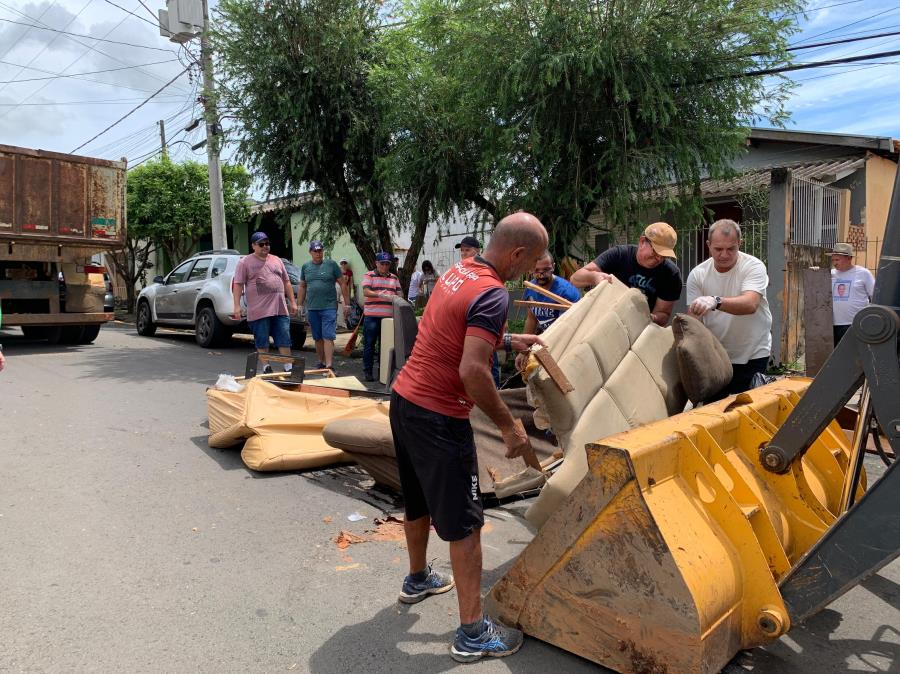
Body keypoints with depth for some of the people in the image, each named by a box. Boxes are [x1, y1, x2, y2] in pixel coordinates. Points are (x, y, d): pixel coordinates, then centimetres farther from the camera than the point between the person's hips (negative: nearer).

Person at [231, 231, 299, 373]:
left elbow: (287, 282, 18)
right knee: (262, 342, 4)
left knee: (284, 340, 3)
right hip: (259, 311, -3)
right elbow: (237, 285, -3)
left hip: (280, 309, 4)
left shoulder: (277, 260, 16)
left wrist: (292, 302, 13)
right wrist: (237, 306, -12)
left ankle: (288, 367, 8)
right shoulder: (245, 262, 2)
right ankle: (266, 368, 14)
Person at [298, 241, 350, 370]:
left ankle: (329, 366, -15)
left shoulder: (331, 264, 0)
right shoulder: (305, 267, 10)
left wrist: (347, 304, -3)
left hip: (329, 307, -4)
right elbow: (302, 287, 18)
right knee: (318, 338, 12)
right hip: (312, 309, 4)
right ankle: (321, 362, 25)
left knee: (328, 337, -11)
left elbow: (343, 284, 1)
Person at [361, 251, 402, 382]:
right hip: (372, 316, -4)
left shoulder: (394, 277, 15)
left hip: (389, 316, 4)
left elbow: (399, 293, 14)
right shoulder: (369, 275, 1)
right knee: (369, 344, 2)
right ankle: (367, 371, 10)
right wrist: (380, 294, -27)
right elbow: (366, 292, -12)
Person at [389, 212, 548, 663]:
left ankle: (418, 580, 47)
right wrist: (509, 426, -17)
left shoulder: (458, 270, 7)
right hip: (438, 418, -9)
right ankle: (472, 633, 13)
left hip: (403, 399, 9)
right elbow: (472, 372, -28)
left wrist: (507, 341, 21)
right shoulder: (494, 295, -20)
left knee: (419, 501, 26)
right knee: (465, 523, 2)